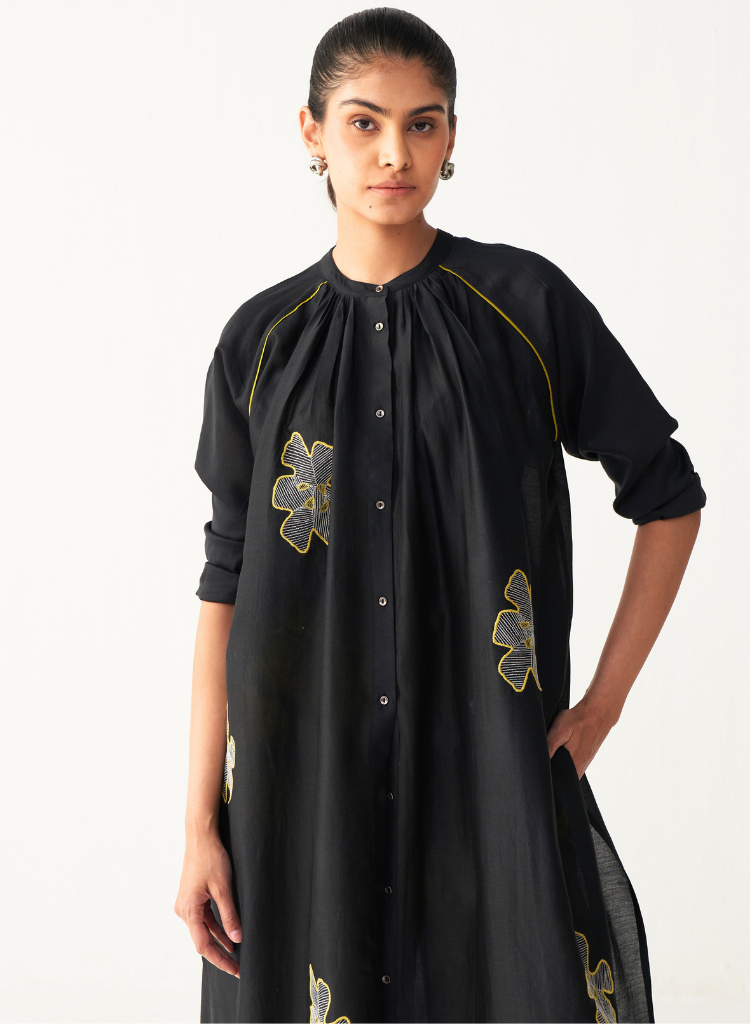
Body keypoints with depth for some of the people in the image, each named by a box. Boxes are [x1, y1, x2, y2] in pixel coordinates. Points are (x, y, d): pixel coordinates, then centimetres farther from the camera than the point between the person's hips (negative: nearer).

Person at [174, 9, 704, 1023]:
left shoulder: (528, 304, -3)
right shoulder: (263, 340, 2)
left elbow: (669, 497, 5)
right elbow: (227, 582, 3)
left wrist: (601, 705, 0)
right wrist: (201, 823, 0)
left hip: (492, 775, -1)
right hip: (304, 779, 2)